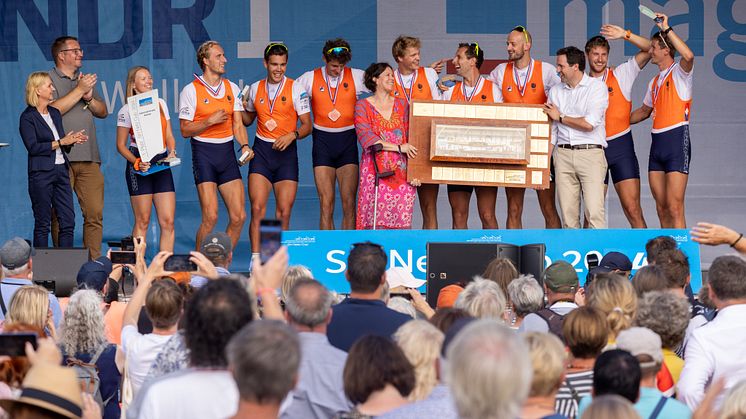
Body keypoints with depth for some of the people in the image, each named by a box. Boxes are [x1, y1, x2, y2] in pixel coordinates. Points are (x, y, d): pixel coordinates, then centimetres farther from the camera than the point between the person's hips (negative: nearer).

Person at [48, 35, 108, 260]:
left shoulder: (86, 80, 23)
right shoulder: (48, 80, 2)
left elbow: (103, 112, 20)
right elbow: (53, 109, -14)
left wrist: (89, 97, 1)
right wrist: (79, 90, -10)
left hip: (88, 157, 6)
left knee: (95, 213, 0)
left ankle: (94, 260, 3)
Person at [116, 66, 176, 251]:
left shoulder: (161, 104, 13)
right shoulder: (127, 110, -1)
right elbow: (121, 145, -1)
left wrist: (172, 152, -2)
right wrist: (136, 162, -15)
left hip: (161, 164, 5)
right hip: (139, 166, -4)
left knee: (168, 221, -3)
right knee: (142, 221, -4)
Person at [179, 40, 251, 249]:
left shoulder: (232, 88, 12)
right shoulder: (191, 90, -3)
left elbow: (237, 124, 10)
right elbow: (185, 130, -4)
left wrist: (244, 145, -8)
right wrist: (210, 121, -16)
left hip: (227, 153, 5)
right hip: (204, 154, -5)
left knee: (238, 217, -1)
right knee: (210, 217, -14)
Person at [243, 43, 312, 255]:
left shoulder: (296, 89, -1)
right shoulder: (255, 88, 8)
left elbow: (307, 125, 0)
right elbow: (248, 120, 23)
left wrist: (292, 135, -19)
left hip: (286, 152, -1)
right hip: (261, 151, 1)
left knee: (284, 212, -2)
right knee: (258, 209, -11)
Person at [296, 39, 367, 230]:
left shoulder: (356, 77, 2)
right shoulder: (310, 79, 2)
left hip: (348, 142, 0)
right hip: (322, 142, 0)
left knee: (349, 203, -5)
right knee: (326, 204, -4)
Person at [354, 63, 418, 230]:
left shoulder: (402, 105, 14)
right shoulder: (362, 106, 5)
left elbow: (410, 138, 9)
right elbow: (365, 137, -8)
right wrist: (399, 147, -13)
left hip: (401, 172, 3)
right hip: (375, 171, -3)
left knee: (402, 225, -3)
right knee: (377, 222, -9)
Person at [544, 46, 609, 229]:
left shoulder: (597, 87, -1)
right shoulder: (555, 91, 15)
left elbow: (589, 124, -11)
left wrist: (560, 117, 1)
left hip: (590, 153, -4)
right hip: (563, 154, 5)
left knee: (595, 212, -14)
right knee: (568, 213, 1)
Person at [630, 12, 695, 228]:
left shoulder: (679, 72, -3)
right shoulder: (654, 82, 21)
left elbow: (688, 56, -26)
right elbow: (645, 111, 35)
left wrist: (667, 29, -22)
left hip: (677, 140, -8)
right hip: (657, 143, 8)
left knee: (674, 208, -13)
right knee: (661, 209, 6)